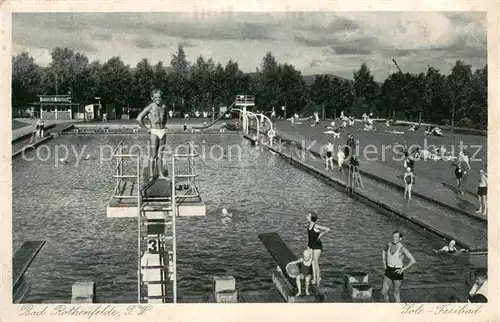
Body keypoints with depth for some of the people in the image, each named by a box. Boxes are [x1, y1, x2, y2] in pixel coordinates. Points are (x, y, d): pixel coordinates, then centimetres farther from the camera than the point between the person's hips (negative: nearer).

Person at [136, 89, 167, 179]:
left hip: (163, 132, 6)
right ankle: (151, 175, -6)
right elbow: (139, 118, -12)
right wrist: (146, 129, -8)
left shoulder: (163, 107, 10)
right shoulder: (150, 107, -7)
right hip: (154, 132, -6)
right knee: (153, 155, -7)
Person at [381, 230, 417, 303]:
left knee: (396, 294, 7)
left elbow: (413, 261, -20)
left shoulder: (402, 248, -18)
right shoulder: (389, 244, 0)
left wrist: (403, 269, -18)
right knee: (384, 292, 9)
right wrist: (384, 262, 13)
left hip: (397, 272, -6)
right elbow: (384, 250, 25)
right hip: (389, 271, 6)